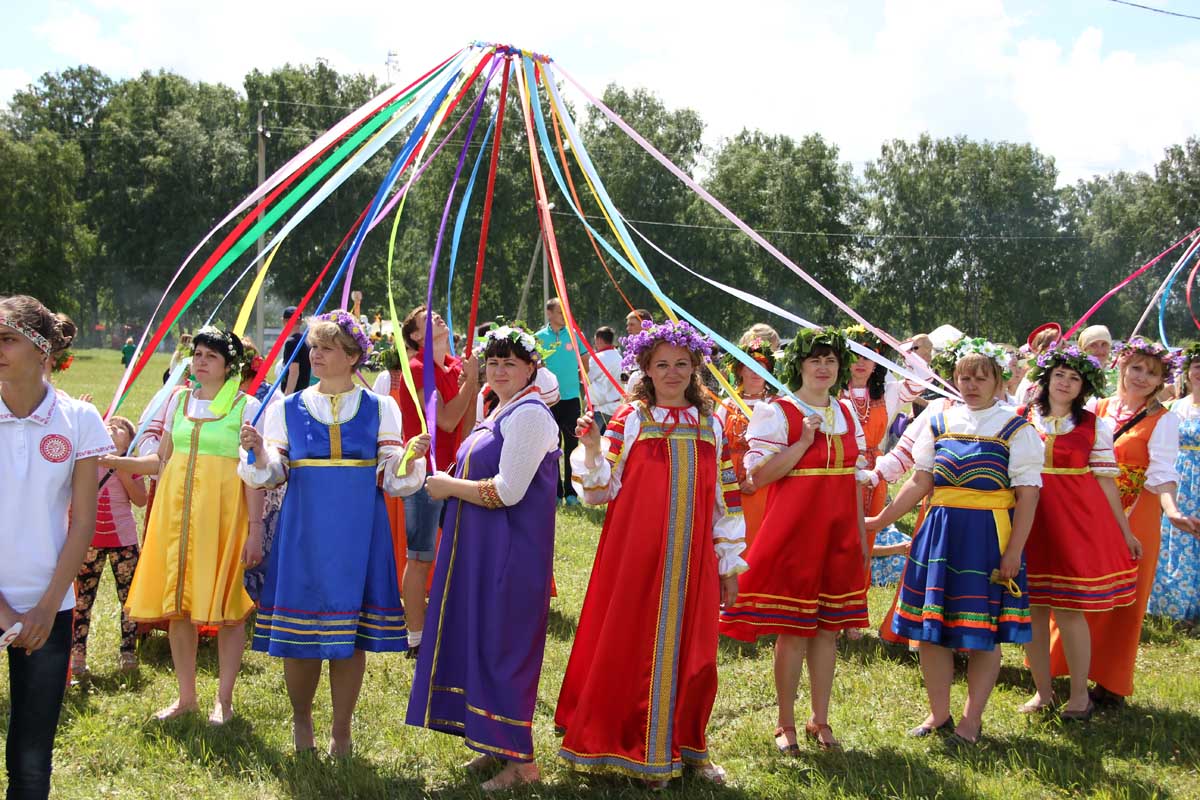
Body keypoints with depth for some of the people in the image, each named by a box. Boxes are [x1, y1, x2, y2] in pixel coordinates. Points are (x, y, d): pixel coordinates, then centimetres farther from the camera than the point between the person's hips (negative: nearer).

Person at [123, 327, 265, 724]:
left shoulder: (246, 406, -3)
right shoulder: (178, 400, 12)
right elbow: (162, 458, 15)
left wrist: (255, 529, -12)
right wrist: (114, 460, 3)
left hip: (223, 509, -5)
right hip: (177, 508, 5)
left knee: (227, 606, -1)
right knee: (177, 604, 7)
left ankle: (224, 699, 12)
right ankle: (186, 696, 20)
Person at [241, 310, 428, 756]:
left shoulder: (379, 408, 7)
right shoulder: (288, 409, 8)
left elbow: (392, 480, 4)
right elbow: (271, 475, 2)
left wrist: (410, 458, -16)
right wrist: (258, 453, -18)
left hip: (359, 532, 0)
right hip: (303, 532, 1)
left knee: (351, 633, 3)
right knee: (300, 634, 3)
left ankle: (341, 731, 18)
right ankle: (301, 721, 27)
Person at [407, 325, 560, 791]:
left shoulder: (529, 413, -15)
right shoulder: (498, 412, 16)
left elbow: (507, 491, -22)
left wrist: (450, 487, -11)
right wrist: (451, 484, 8)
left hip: (511, 551, -10)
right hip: (481, 548, 10)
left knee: (502, 645, -5)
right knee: (480, 642, 12)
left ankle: (521, 762, 6)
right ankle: (497, 747, 23)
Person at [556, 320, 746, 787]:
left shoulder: (710, 425, 9)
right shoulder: (630, 418, -1)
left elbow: (725, 499, 11)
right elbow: (601, 492, -3)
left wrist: (730, 565, 10)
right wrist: (591, 449, -20)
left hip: (693, 562, 3)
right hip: (636, 557, -3)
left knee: (693, 654, 7)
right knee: (633, 647, 2)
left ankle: (685, 747, 24)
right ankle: (638, 751, 17)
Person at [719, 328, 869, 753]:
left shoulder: (847, 413, 12)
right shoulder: (776, 412, -6)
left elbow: (854, 479, 16)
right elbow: (758, 475, -13)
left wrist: (862, 536, 14)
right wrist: (803, 442, -19)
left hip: (839, 535, 5)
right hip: (793, 533, -5)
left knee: (828, 627, 10)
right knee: (793, 629, -1)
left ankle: (820, 720, 21)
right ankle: (786, 725, 12)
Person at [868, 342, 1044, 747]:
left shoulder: (1014, 428, -1)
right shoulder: (940, 422, 9)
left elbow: (1028, 493, -5)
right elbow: (920, 481, 10)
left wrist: (1014, 550, -12)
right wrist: (881, 520, 4)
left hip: (988, 535, -4)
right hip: (939, 530, 4)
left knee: (982, 630, 2)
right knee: (931, 626, 6)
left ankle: (972, 720, 16)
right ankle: (938, 715, 21)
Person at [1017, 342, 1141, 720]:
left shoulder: (1094, 426, 6)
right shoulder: (1020, 419, 6)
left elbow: (1106, 479, 7)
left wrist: (1124, 531, 7)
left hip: (1076, 522, -1)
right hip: (1028, 519, 2)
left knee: (1069, 609, -3)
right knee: (1032, 608, 5)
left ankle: (1079, 695, 11)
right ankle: (1042, 691, 19)